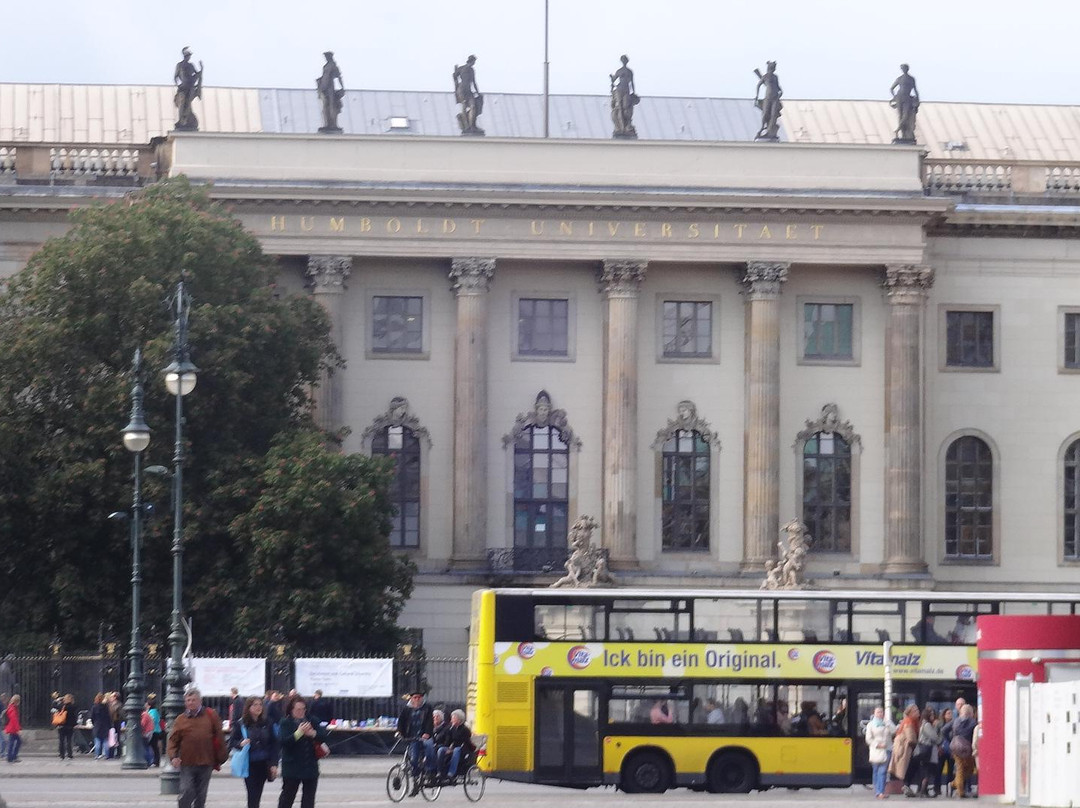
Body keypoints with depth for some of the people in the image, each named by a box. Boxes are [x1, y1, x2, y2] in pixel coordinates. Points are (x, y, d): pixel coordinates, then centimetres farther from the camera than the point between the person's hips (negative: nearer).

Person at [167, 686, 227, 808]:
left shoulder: (210, 716, 3)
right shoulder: (180, 719, 3)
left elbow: (219, 737, 6)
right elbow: (173, 740, 3)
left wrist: (220, 759, 4)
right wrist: (173, 756, -14)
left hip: (206, 764, 1)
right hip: (187, 764, -1)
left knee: (201, 796, 9)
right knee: (186, 793, -10)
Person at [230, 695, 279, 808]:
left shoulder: (267, 724, 3)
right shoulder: (241, 724, -4)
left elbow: (274, 745, 6)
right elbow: (232, 742, 1)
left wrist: (274, 764, 0)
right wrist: (241, 743, -21)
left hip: (263, 764, 2)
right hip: (249, 764, -2)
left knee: (257, 794, 7)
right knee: (252, 795, -8)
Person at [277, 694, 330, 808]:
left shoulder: (312, 721, 6)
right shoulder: (285, 723, -4)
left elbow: (325, 735, 0)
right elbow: (283, 741, -17)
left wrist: (313, 733, -19)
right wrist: (299, 732, -26)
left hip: (311, 766, 4)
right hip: (292, 767, -4)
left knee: (309, 799, 7)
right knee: (287, 795, 4)